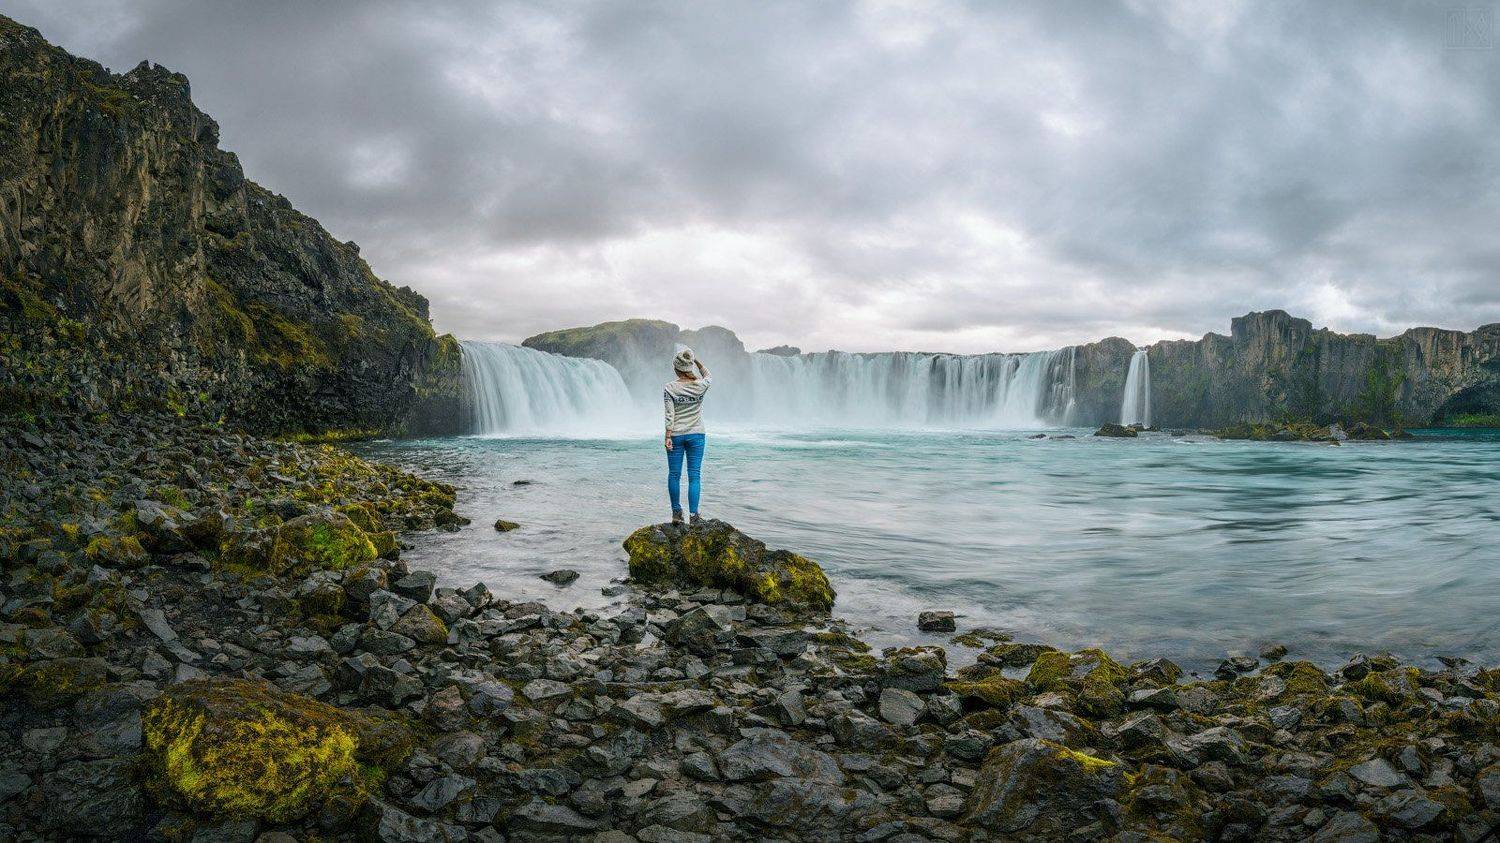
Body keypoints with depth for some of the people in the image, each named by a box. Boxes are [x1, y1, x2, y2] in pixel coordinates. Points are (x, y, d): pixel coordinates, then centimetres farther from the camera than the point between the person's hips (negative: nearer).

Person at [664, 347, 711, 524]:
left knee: (674, 474, 9)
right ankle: (693, 515, 0)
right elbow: (708, 377, 19)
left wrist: (668, 437, -7)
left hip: (676, 435, -1)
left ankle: (676, 513, 14)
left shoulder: (669, 388, -9)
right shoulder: (700, 386, -6)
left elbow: (670, 415, -10)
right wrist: (697, 360, 16)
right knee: (694, 475, 2)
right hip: (696, 435, 1)